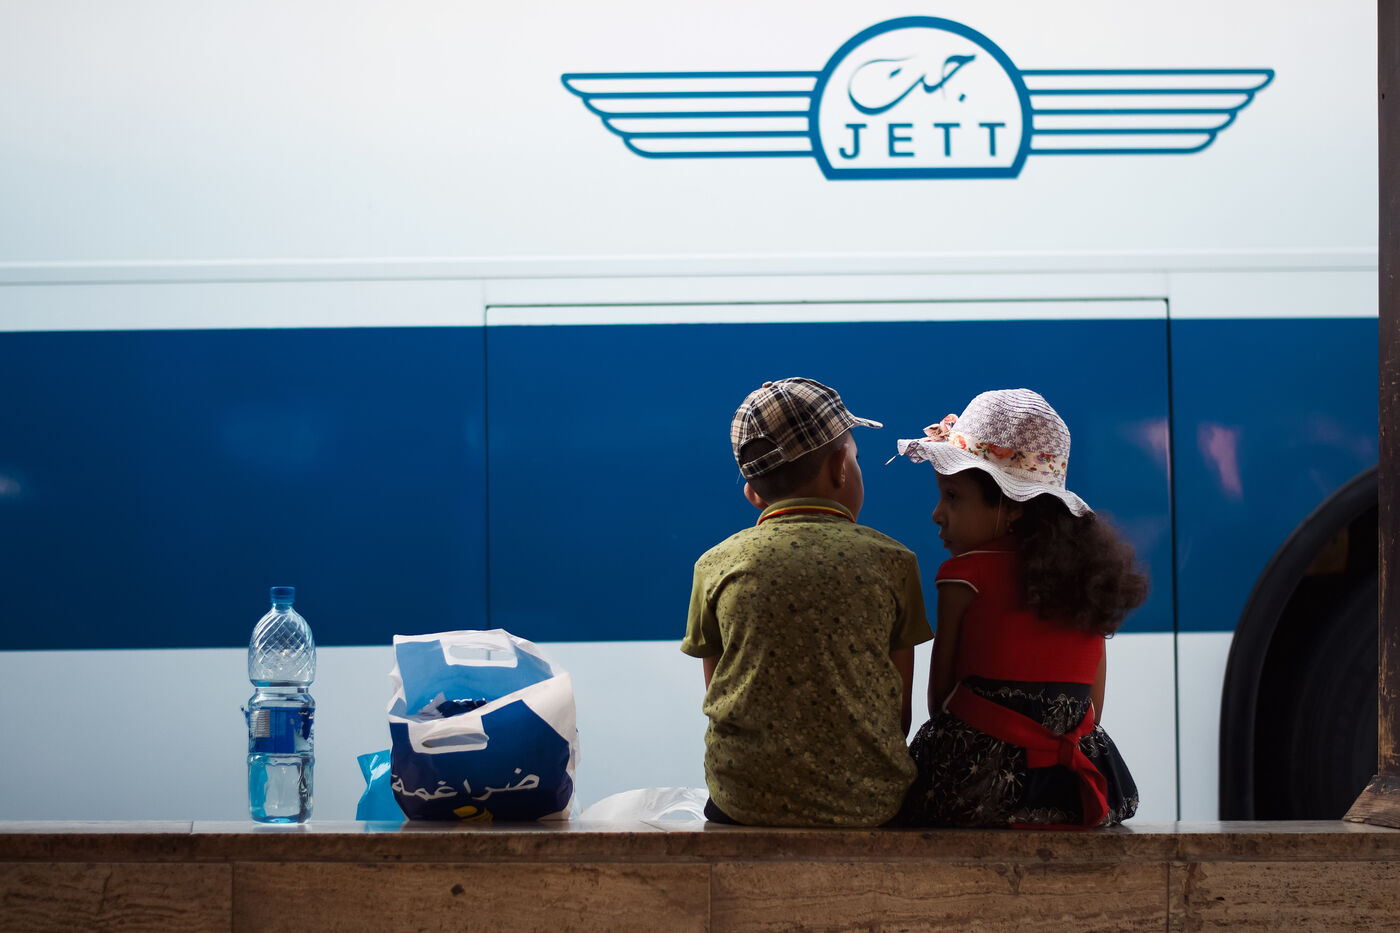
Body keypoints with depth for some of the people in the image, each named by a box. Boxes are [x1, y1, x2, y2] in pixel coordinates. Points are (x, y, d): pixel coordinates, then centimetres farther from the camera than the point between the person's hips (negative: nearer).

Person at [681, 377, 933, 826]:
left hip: (746, 803, 0)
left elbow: (719, 700, 10)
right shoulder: (892, 561, 2)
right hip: (868, 804, 0)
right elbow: (899, 710, 6)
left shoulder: (716, 566, 4)